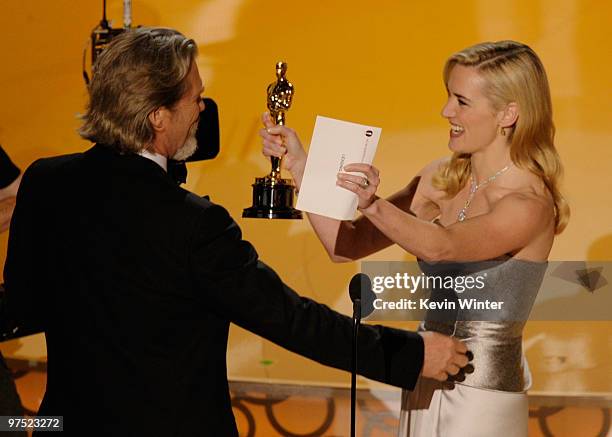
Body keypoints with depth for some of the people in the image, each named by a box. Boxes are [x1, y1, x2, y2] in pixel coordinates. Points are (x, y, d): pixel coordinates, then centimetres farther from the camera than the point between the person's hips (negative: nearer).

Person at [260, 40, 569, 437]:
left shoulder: (531, 203, -17)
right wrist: (300, 165, -6)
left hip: (485, 393, -6)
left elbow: (439, 247, -34)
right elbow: (346, 245, 1)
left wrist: (375, 207, -50)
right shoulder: (442, 179, 4)